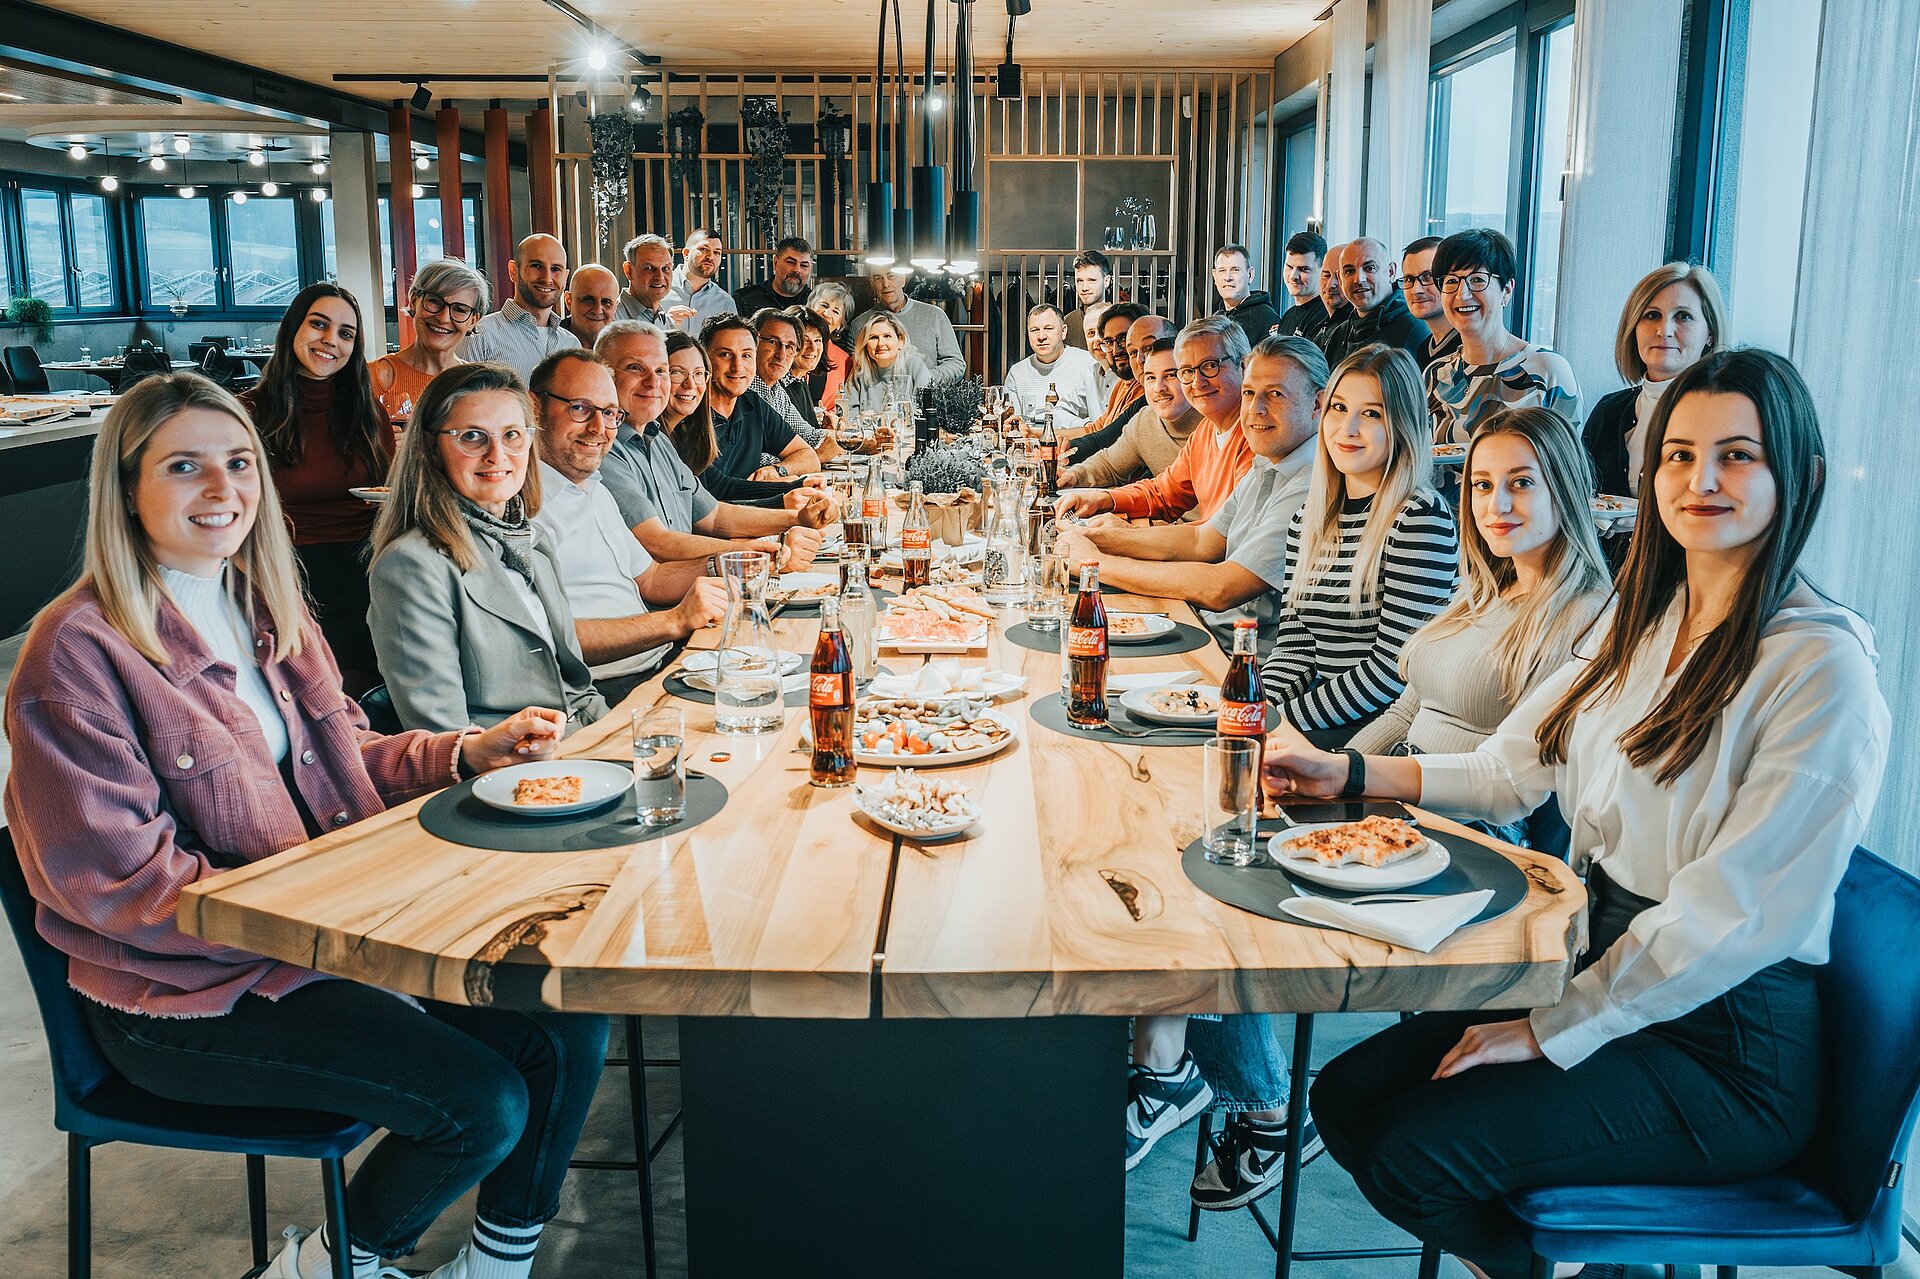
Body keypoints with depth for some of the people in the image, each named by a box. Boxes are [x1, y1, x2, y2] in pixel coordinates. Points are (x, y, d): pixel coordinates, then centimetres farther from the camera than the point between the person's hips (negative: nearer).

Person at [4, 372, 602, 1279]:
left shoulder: (265, 610, 9)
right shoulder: (76, 654, -16)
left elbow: (344, 756, 17)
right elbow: (121, 882, -18)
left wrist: (469, 751, -2)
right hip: (184, 994, -7)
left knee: (571, 1031, -7)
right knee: (483, 1105, -19)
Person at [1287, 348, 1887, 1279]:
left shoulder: (1823, 668, -18)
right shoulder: (1646, 619, 7)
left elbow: (1735, 914, -22)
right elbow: (1518, 767, 13)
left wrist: (1551, 1031, -20)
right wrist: (1349, 774, 2)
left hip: (1728, 1049, -7)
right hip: (1607, 977, 7)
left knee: (1411, 1153, -19)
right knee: (1347, 1096, -3)